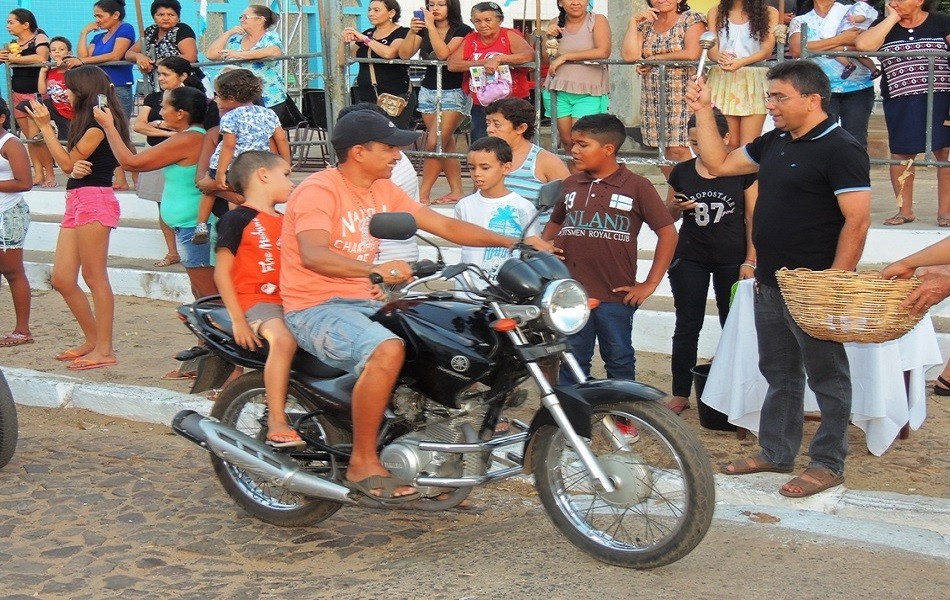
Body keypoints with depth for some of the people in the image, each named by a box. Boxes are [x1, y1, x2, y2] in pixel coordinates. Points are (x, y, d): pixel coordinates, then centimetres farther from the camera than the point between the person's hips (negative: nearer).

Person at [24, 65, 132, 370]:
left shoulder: (99, 122, -9)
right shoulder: (88, 122, 21)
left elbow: (68, 162, -9)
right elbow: (70, 162, 11)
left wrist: (45, 125, -6)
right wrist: (45, 125, 8)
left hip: (94, 200, -10)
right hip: (77, 201, 10)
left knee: (94, 277, -7)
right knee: (62, 279, 8)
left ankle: (104, 349, -2)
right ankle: (93, 340, 18)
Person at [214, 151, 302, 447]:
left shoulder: (286, 222, 21)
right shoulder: (237, 219, -3)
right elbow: (222, 272, -7)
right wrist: (238, 320, -13)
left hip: (288, 301, 8)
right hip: (255, 300, -7)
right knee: (284, 339, -34)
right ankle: (277, 424, -31)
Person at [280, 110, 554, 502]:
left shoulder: (383, 190, 11)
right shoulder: (319, 190, -15)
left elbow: (444, 226, 10)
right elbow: (312, 256, -31)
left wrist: (513, 242, 1)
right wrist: (375, 270, -47)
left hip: (361, 304, 9)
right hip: (314, 308, -9)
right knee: (387, 349, -34)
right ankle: (363, 464, -22)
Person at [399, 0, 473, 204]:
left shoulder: (462, 31, -7)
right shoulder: (423, 30, 7)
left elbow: (444, 54, -22)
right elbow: (404, 54, -2)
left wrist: (431, 26, -19)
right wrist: (412, 31, -16)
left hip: (454, 93, -6)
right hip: (428, 91, 6)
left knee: (434, 143, -12)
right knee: (446, 144, 8)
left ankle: (423, 194, -6)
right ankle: (456, 191, 14)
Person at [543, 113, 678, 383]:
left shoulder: (637, 187, -5)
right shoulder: (570, 185, 9)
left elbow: (668, 232, -5)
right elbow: (554, 224, 22)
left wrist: (650, 284, -8)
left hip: (616, 296, -4)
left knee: (619, 362, 12)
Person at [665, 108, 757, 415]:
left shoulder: (743, 171, -6)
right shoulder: (682, 172, 2)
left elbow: (752, 219, -2)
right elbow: (668, 215, 13)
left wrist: (750, 261, -7)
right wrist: (676, 208, -10)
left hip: (732, 260, -2)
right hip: (690, 259, 3)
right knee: (687, 327, 7)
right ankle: (680, 394, 15)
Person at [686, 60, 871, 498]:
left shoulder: (840, 150, -14)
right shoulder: (775, 143, 11)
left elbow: (857, 220, -19)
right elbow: (719, 164, 20)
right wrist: (703, 112, 12)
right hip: (770, 282, 9)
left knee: (826, 377, 3)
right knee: (779, 373, 17)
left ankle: (828, 464, 11)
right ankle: (776, 452, 27)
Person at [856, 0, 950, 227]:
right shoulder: (885, 26, 8)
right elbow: (862, 44, -11)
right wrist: (892, 18, -7)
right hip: (900, 103, 2)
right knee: (900, 154, 4)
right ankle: (905, 210, 16)